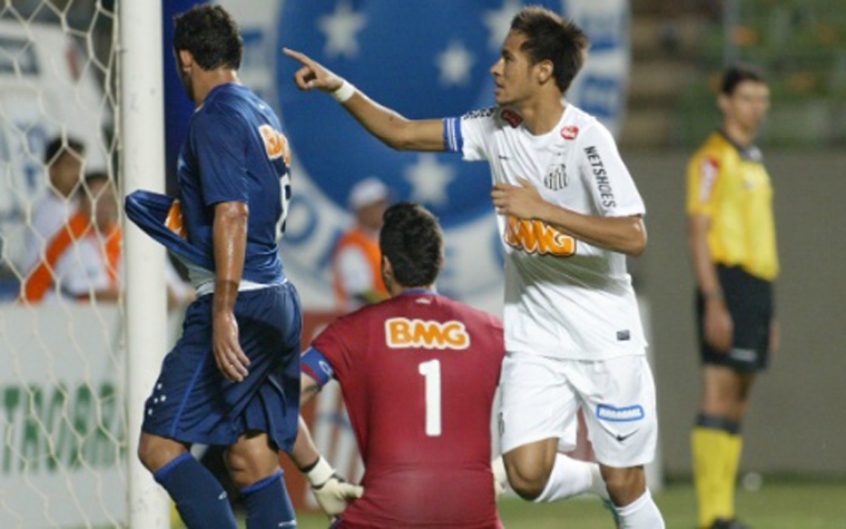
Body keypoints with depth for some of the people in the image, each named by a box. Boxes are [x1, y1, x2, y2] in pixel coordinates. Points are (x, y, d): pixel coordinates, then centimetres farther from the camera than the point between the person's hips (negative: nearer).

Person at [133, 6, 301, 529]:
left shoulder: (216, 118, -11)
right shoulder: (264, 115, 17)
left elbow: (233, 214, -21)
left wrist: (224, 314, -26)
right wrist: (191, 220, 32)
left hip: (240, 303, -9)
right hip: (280, 301, 9)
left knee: (160, 444, -10)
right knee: (253, 459, 9)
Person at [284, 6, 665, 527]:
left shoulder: (586, 139, -17)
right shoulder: (496, 129, 2)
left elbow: (633, 237, -26)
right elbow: (401, 133, 10)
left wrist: (542, 209, -30)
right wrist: (339, 88, 1)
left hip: (605, 341, -5)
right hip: (534, 341, 5)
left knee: (626, 487, -1)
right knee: (528, 476, -8)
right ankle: (595, 475, 23)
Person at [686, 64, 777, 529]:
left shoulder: (752, 162, 20)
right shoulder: (713, 159, -7)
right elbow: (698, 231, -13)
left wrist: (768, 313, 21)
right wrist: (715, 303, -21)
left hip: (757, 285, 9)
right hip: (728, 282, -9)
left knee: (738, 403, 7)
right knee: (720, 398, -11)